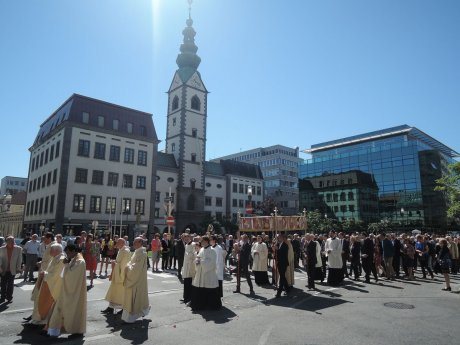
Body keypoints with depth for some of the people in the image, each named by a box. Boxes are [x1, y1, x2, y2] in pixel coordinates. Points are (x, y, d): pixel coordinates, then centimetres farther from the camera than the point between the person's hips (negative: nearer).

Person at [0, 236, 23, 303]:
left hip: (12, 270, -1)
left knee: (10, 285, 8)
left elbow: (19, 259, -3)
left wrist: (18, 268, -6)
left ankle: (9, 298, 19)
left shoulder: (18, 249, -6)